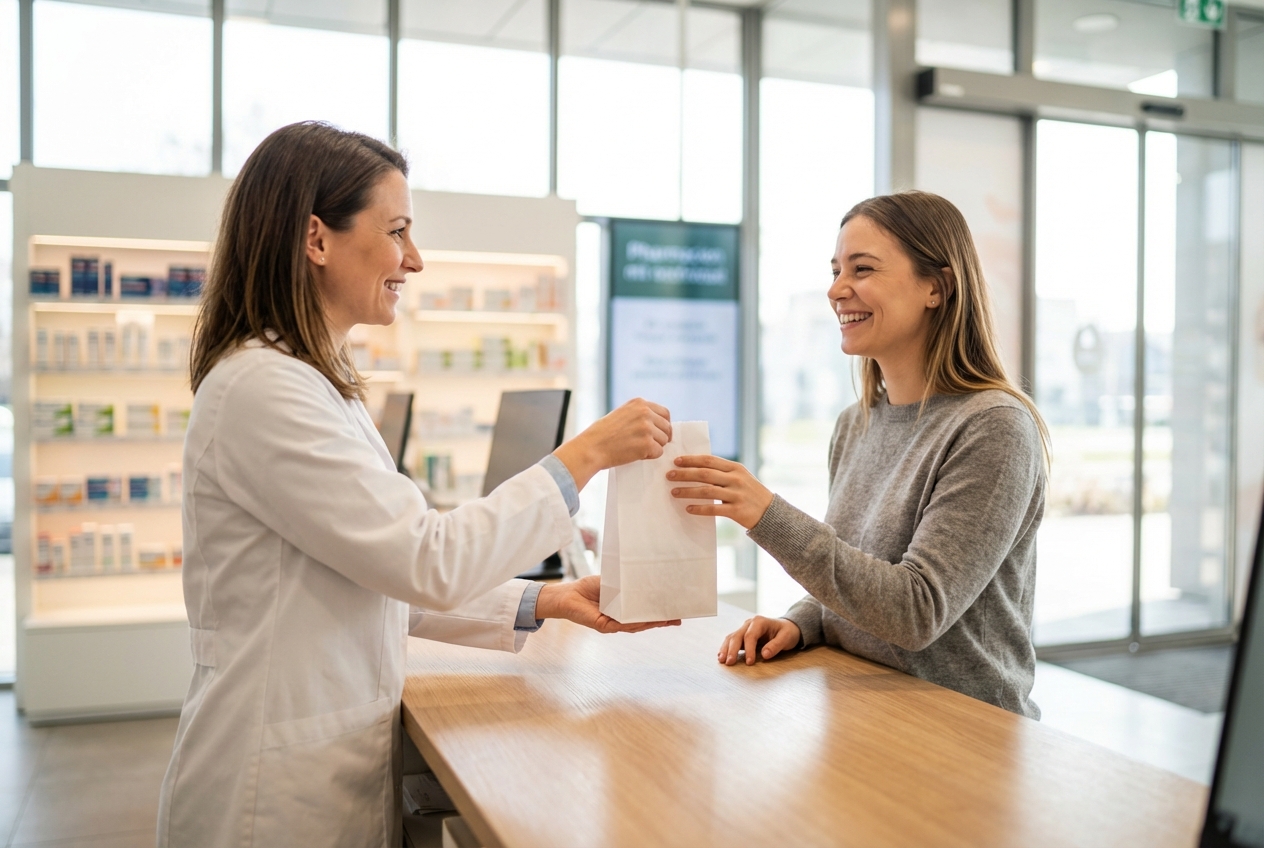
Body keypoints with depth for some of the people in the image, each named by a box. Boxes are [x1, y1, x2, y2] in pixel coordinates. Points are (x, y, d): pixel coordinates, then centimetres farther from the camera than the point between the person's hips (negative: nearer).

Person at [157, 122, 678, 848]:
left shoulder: (316, 382, 9)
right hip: (279, 788, -9)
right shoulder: (263, 389, -21)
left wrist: (544, 603, 2)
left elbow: (385, 580, 10)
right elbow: (429, 562, -24)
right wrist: (583, 457, -18)